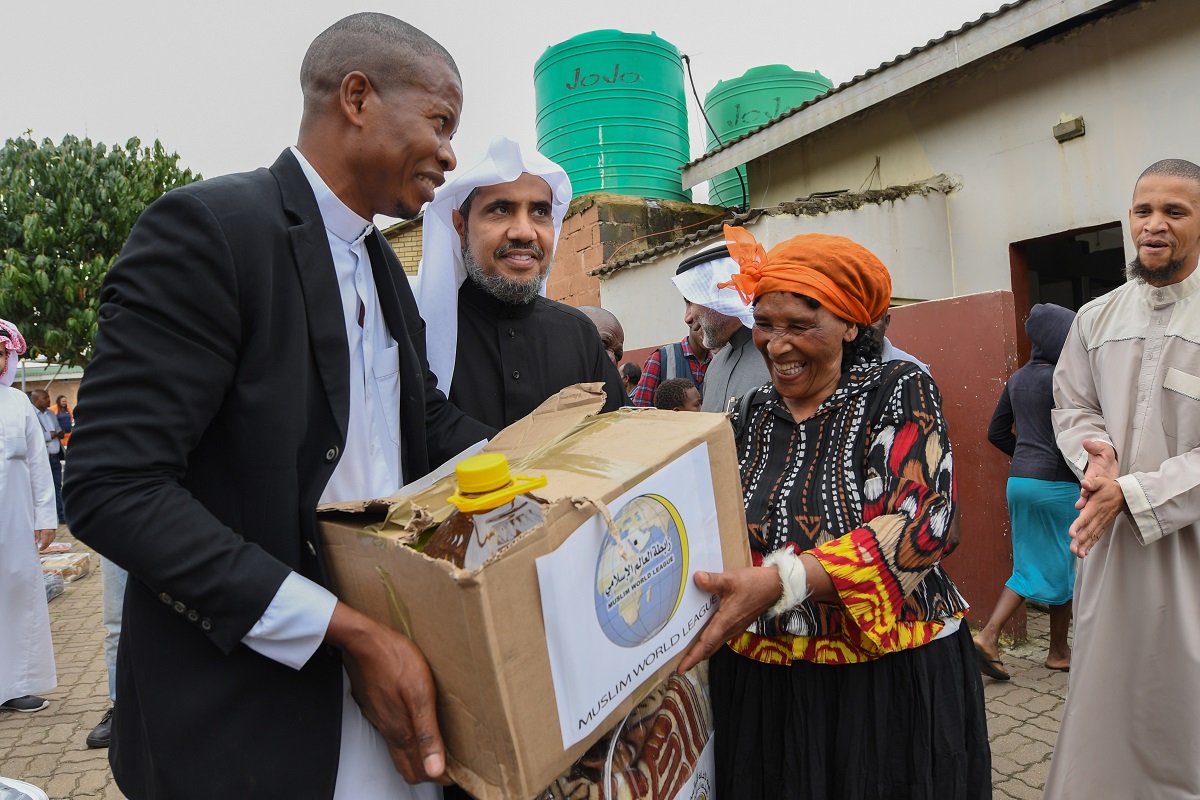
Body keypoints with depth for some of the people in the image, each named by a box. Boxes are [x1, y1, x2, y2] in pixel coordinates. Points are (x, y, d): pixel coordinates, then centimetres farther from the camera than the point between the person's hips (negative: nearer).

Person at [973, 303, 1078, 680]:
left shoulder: (1018, 378, 10)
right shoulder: (1059, 379, -14)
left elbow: (996, 432, 15)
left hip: (1018, 480, 7)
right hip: (1056, 483, -7)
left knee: (1029, 566, 14)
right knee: (1063, 567, 9)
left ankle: (988, 635, 4)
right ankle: (1059, 652, 22)